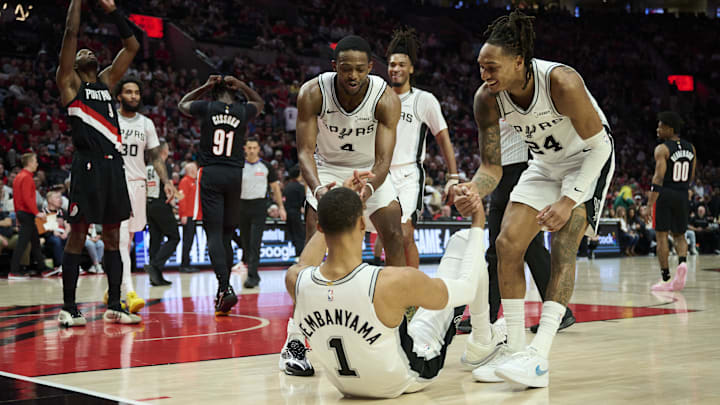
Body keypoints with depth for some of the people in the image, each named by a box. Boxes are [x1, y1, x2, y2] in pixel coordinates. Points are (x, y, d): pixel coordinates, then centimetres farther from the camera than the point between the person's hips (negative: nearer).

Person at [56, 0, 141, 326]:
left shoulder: (106, 81, 20)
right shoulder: (69, 83, 5)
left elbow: (132, 46, 19)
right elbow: (71, 33, -5)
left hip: (113, 165, 6)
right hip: (88, 165, -6)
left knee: (113, 236, 8)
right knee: (78, 235, -3)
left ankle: (114, 306, 13)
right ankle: (68, 308, 3)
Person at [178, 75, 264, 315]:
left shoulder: (207, 107, 1)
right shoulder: (243, 111, 5)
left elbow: (182, 105, 23)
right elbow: (260, 102, 30)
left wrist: (206, 86, 23)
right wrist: (240, 85, 24)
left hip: (210, 174, -2)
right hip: (234, 175, 2)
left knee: (214, 233, -7)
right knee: (226, 234, 13)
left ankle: (225, 288, -21)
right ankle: (223, 289, 17)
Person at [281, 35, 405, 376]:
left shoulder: (386, 98, -28)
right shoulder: (313, 93, -27)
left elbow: (383, 158, -33)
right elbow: (305, 149, -29)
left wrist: (369, 188, -56)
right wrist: (318, 188, -50)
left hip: (370, 172, 1)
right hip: (327, 168, -1)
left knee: (394, 235, -13)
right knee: (313, 243, -16)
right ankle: (294, 339, -14)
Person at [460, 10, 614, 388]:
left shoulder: (562, 83, -35)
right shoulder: (487, 99, -19)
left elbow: (599, 145, -23)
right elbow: (492, 168, -12)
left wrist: (569, 201, -28)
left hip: (588, 161, -6)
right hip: (545, 164, 6)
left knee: (563, 245, -22)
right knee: (508, 243, -6)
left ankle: (539, 357, -26)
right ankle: (514, 347, 4)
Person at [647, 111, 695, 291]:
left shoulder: (662, 149, -11)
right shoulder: (690, 148, 9)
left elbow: (659, 177, -19)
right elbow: (692, 177, 13)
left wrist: (650, 203, -20)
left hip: (664, 195, -5)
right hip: (683, 195, 5)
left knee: (661, 236, 1)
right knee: (679, 235, 16)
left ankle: (665, 279, 1)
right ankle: (682, 262, -13)